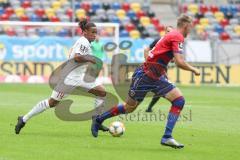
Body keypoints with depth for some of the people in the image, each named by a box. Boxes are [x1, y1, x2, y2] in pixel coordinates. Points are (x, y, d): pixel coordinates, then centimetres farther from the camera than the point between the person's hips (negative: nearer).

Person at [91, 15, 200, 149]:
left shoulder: (172, 35, 14)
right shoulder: (177, 37, -14)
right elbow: (179, 62, -23)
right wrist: (193, 70, -7)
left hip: (157, 78, 9)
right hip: (145, 76, -9)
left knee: (179, 100, -6)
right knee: (130, 107, 4)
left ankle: (167, 137, -8)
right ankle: (99, 119, 26)